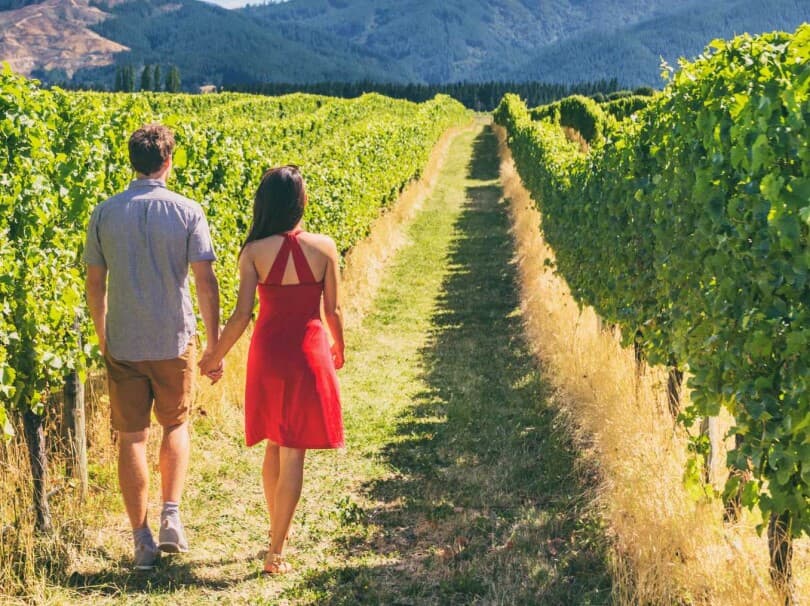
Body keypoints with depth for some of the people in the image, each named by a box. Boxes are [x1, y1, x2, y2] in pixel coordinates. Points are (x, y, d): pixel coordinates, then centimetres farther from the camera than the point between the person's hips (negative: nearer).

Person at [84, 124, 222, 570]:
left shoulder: (105, 213, -1)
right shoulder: (187, 212, -7)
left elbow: (94, 284, 4)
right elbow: (205, 283, -9)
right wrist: (214, 345, -2)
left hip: (122, 344, 1)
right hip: (175, 341, -1)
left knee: (131, 438, 8)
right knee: (175, 425, 20)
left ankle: (143, 541, 13)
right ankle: (171, 516, 8)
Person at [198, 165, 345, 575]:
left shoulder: (254, 251, -9)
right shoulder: (324, 247, -8)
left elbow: (241, 315, -10)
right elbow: (332, 310, -2)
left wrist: (215, 356, 5)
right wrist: (339, 349, 17)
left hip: (268, 353, 1)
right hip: (309, 353, -1)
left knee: (274, 446, 20)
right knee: (293, 453, 3)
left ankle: (276, 532, 33)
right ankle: (276, 552, 5)